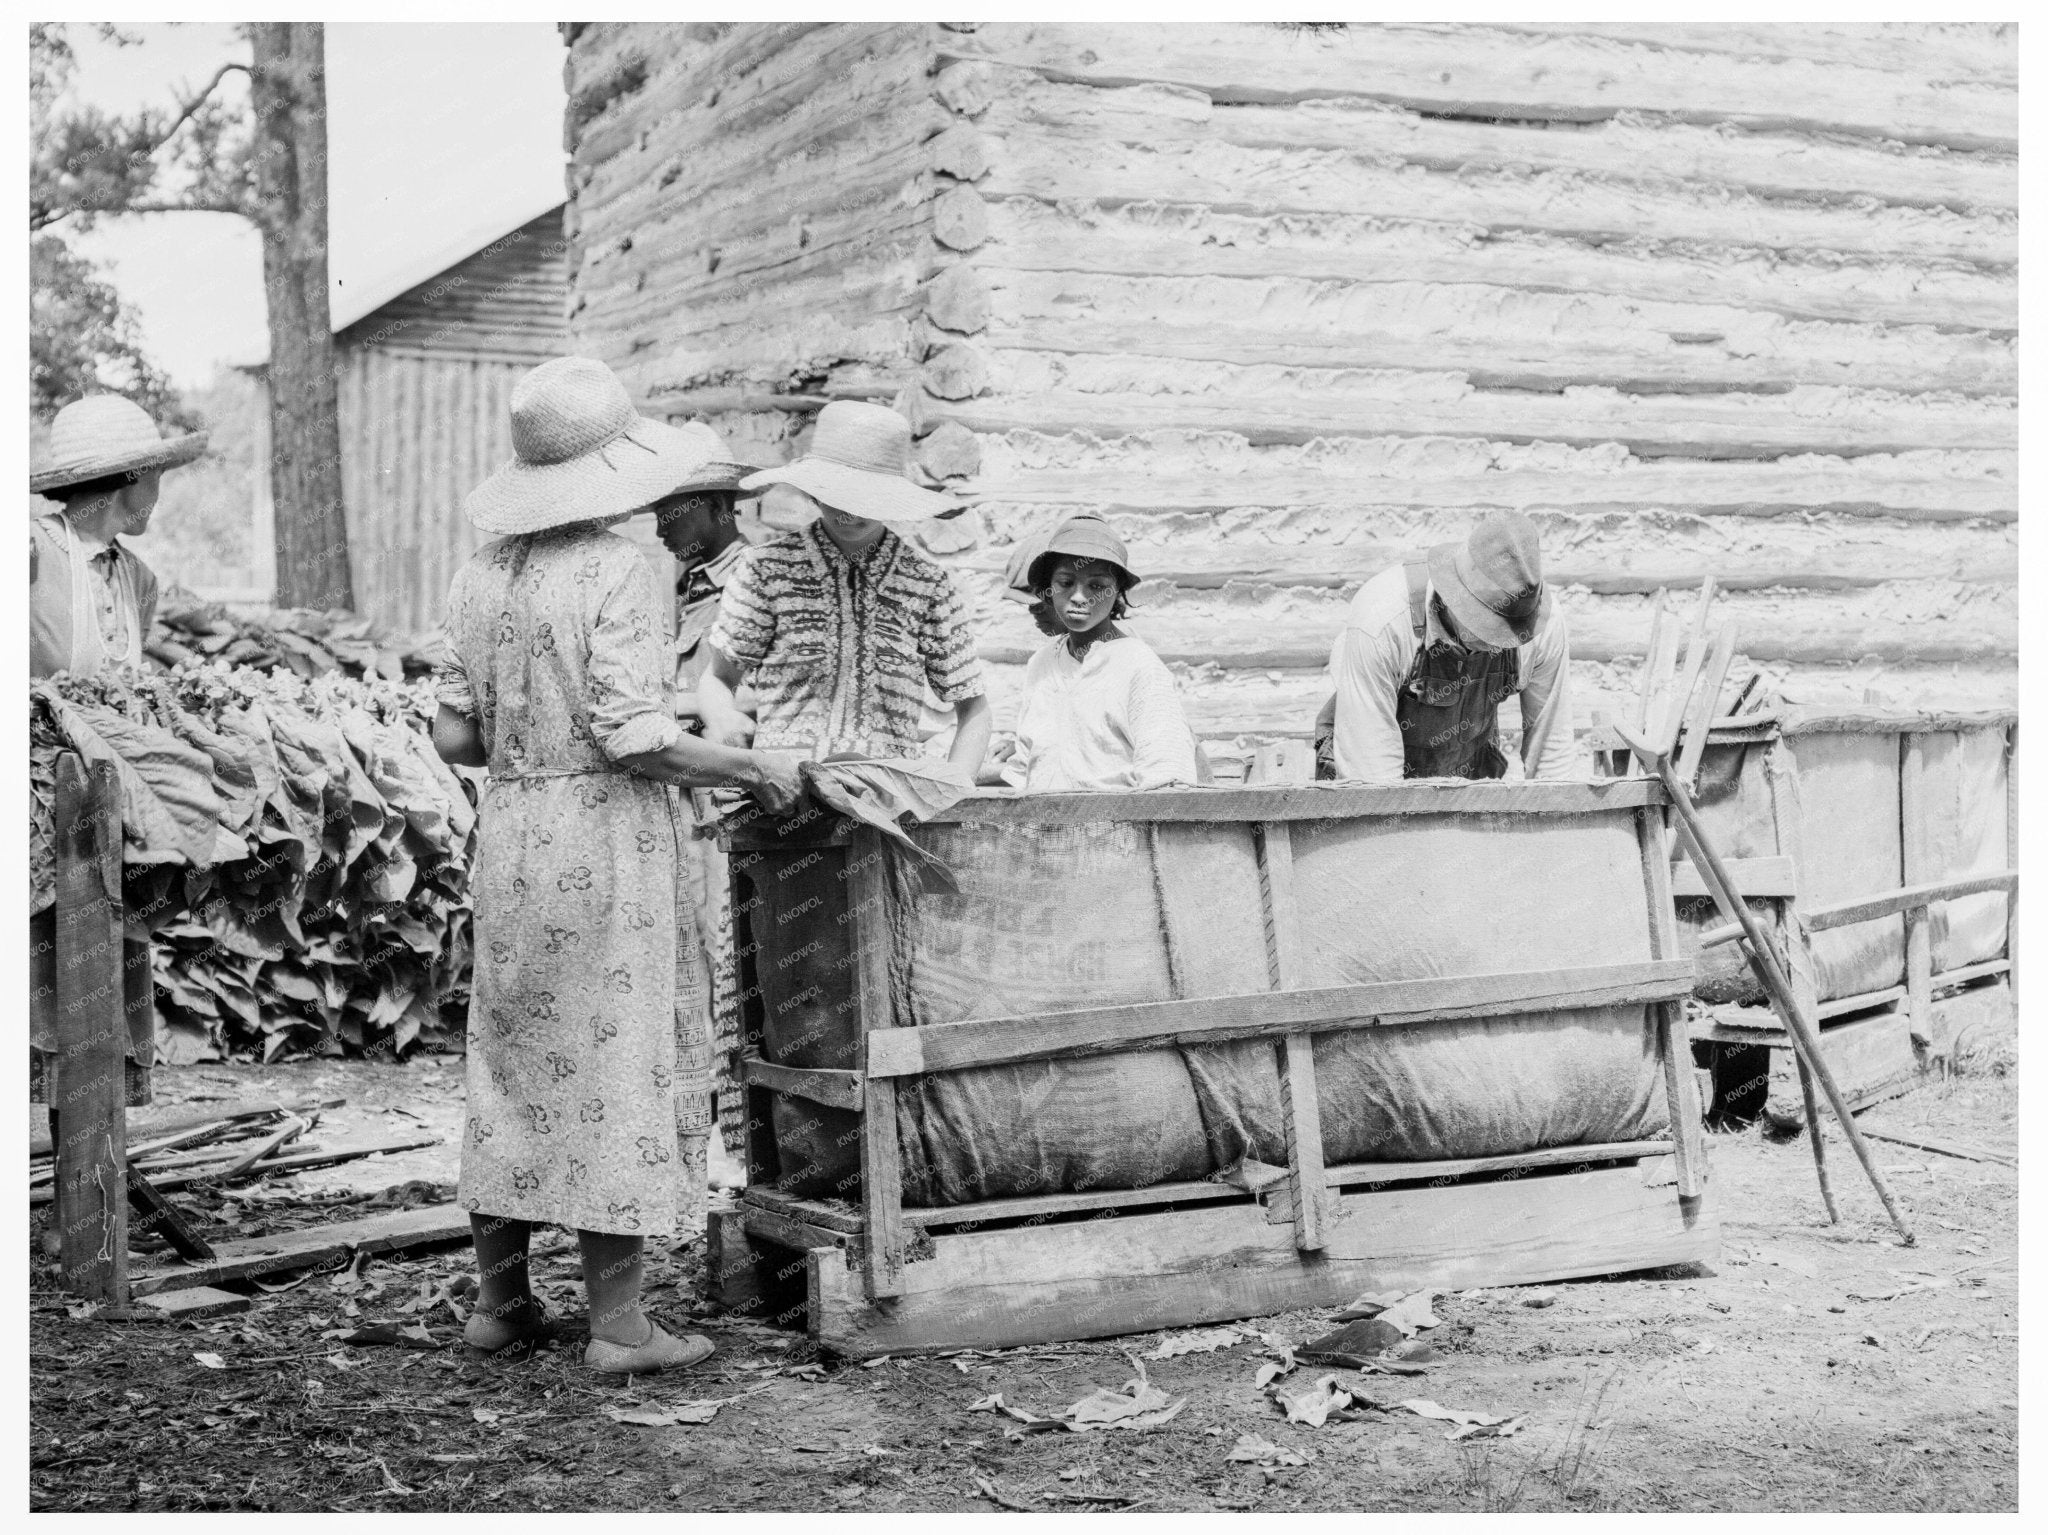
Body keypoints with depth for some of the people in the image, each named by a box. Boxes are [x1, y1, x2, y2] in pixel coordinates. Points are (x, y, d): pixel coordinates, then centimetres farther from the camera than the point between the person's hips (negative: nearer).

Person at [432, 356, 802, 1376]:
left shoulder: (482, 573, 6)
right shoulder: (614, 572, -14)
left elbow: (455, 737, 7)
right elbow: (636, 740, -18)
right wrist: (754, 768, -6)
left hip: (508, 838, 6)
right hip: (603, 842, -6)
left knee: (509, 1061, 14)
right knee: (613, 1068, 0)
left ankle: (498, 1300, 22)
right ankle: (615, 1321, 5)